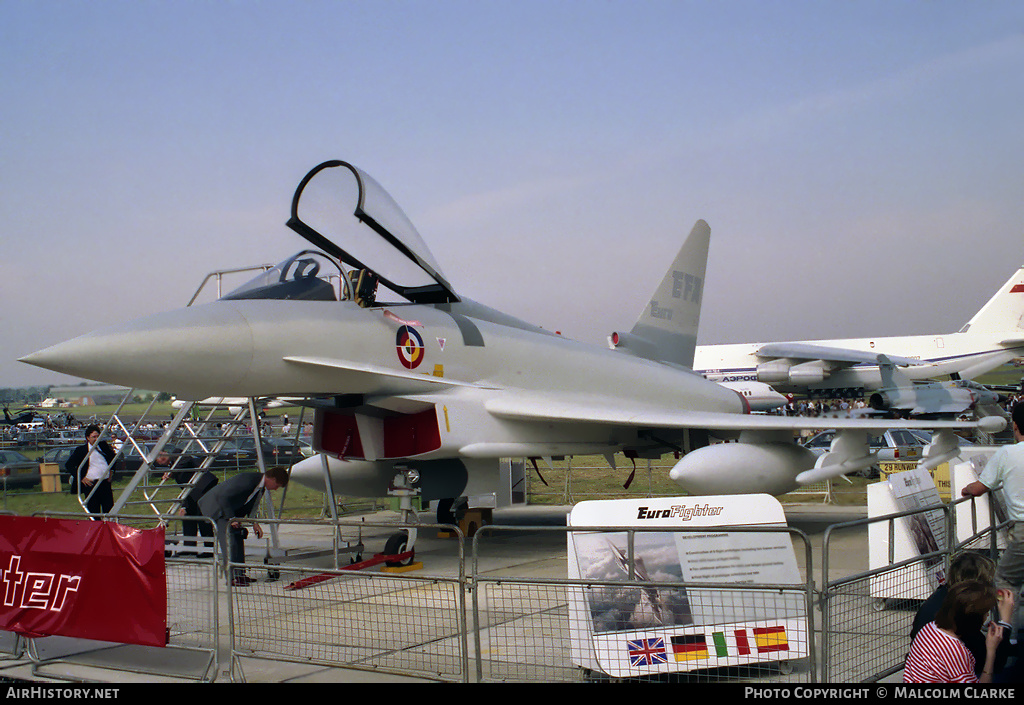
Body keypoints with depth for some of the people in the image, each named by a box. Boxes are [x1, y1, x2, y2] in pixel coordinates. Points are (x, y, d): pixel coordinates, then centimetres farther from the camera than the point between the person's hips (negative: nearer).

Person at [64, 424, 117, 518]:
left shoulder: (104, 445, 9)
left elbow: (113, 456, 29)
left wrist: (111, 470, 18)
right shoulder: (80, 450, -1)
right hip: (91, 484, -3)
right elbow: (68, 465, 0)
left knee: (109, 511, 3)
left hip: (106, 483, 3)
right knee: (94, 513, 1)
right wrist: (81, 478, -7)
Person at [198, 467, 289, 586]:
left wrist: (254, 523, 3)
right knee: (229, 540, -15)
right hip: (216, 506, -10)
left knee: (238, 539, 7)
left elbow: (250, 505, 14)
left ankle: (239, 574, 12)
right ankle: (232, 577, -12)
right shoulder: (248, 480, -31)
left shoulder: (261, 486, 0)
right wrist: (231, 518, -29)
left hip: (230, 509, 10)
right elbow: (224, 497, -31)